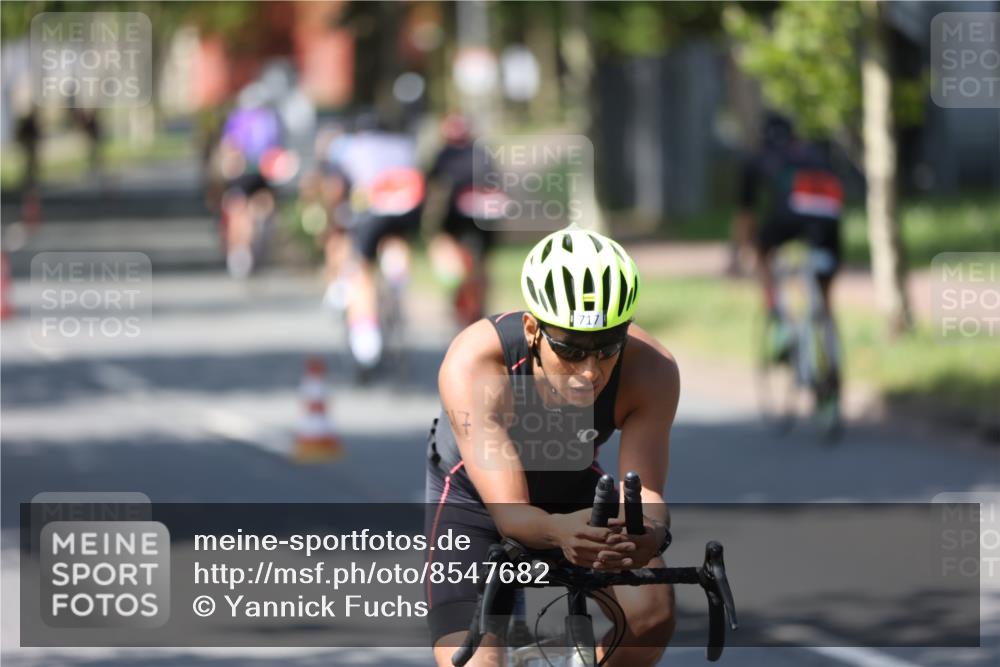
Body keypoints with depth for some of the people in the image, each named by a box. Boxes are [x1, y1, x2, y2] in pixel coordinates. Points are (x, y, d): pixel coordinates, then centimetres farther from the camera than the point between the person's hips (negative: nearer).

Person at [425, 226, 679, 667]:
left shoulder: (651, 372, -30)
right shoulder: (473, 363, -37)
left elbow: (643, 490, -32)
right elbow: (511, 512, -41)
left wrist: (650, 531, -57)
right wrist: (559, 531, -64)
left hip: (574, 495, 2)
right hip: (474, 498, -2)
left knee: (653, 610, -24)